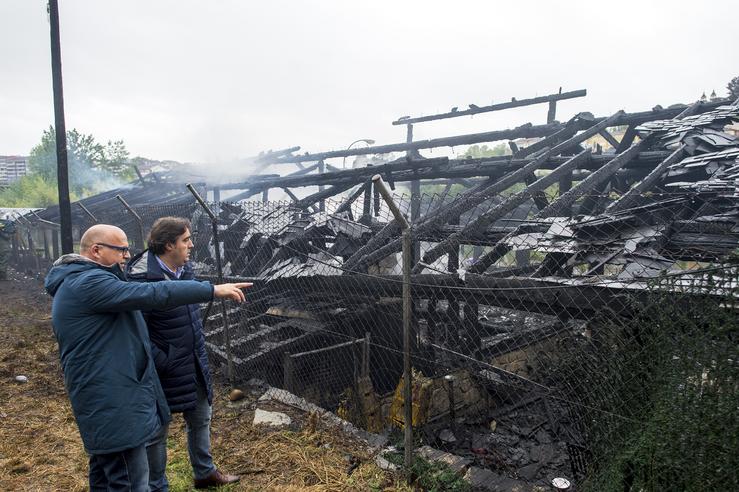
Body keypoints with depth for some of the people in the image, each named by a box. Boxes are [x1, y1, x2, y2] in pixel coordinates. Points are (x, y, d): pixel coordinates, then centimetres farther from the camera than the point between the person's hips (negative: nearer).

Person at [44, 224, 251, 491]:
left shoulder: (82, 282, 16)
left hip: (108, 399, 11)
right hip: (112, 402, -11)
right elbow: (152, 294, -29)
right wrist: (213, 289, -28)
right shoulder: (88, 283, -20)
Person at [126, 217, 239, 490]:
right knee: (157, 432, 13)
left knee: (201, 420, 22)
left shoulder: (185, 269, 2)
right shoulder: (141, 278, -23)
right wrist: (161, 362, -19)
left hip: (194, 364, 8)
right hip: (165, 370, -8)